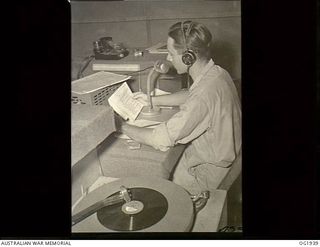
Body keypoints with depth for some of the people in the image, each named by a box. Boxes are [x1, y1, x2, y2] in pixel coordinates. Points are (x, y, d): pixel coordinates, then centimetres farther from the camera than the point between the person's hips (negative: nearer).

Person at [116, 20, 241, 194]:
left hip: (211, 170, -8)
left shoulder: (204, 95, -36)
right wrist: (152, 100, 9)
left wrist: (122, 127, -16)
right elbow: (189, 95, 17)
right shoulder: (215, 72, -5)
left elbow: (161, 140, -31)